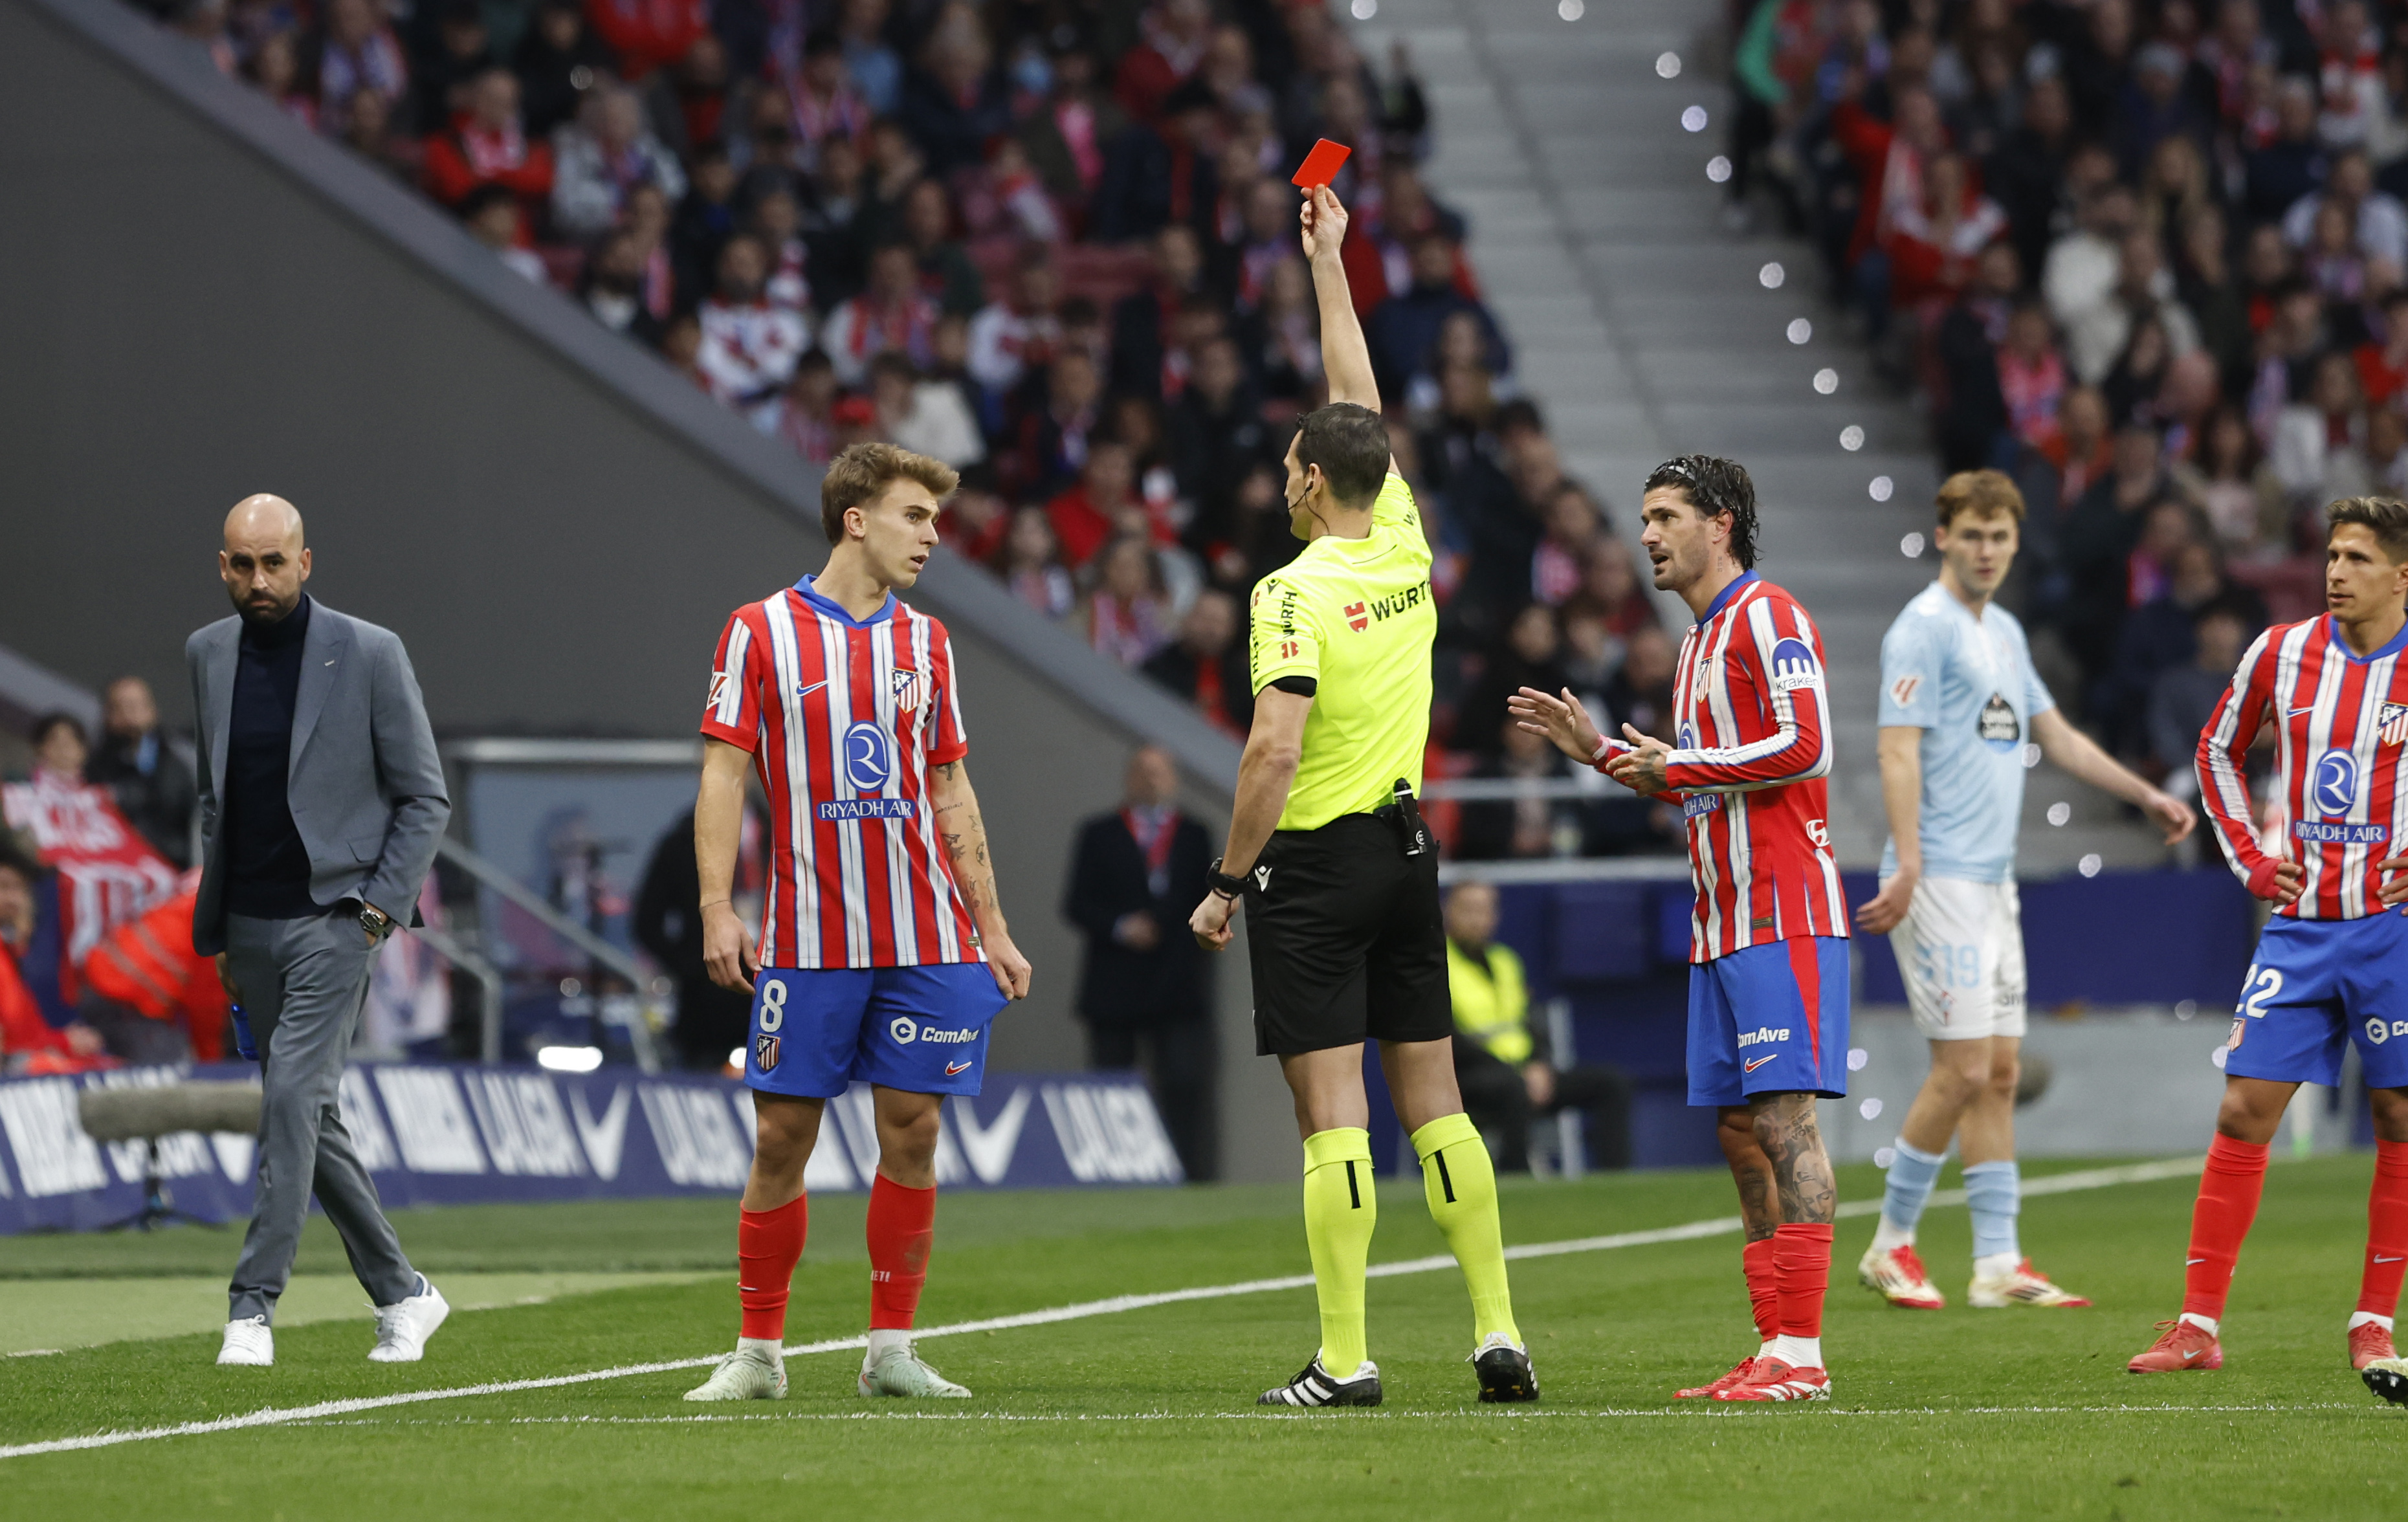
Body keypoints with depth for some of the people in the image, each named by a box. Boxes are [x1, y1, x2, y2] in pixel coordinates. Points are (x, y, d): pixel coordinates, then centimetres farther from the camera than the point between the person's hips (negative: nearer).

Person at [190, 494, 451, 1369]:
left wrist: (379, 909, -10)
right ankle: (402, 1294, 22)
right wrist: (216, 932, 15)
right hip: (251, 926, 6)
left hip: (334, 915, -6)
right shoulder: (208, 654, 8)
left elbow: (425, 799, -1)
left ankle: (254, 1304, -18)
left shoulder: (369, 654, -6)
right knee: (308, 1116, 9)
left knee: (293, 1096, -18)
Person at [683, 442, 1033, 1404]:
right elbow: (723, 775, -1)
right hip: (808, 942, -3)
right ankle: (758, 1352, 7)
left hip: (925, 938, 3)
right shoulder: (763, 631, 0)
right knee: (782, 1136, -2)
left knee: (911, 1133, 0)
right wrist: (718, 910, -11)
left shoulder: (925, 641, 12)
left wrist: (991, 927, 13)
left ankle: (891, 1350, 7)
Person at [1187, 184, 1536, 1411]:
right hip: (1406, 849, 6)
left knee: (1333, 1112, -7)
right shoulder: (1405, 553, 5)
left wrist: (1227, 882, -13)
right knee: (1434, 1099, 9)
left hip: (1314, 861, -6)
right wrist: (1329, 263, 26)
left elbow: (1275, 750, -21)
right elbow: (1363, 409, 19)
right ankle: (1498, 1334, 4)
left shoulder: (1295, 592, -14)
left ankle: (1345, 1357, -8)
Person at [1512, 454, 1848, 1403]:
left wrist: (1677, 765, -13)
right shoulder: (1702, 640, 21)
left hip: (1783, 915, -10)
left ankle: (1801, 1352, -15)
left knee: (1782, 1116, -12)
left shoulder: (1765, 615, -8)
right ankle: (1776, 1347, 7)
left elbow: (1806, 747, -19)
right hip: (1721, 924, 10)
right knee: (1738, 1131, 6)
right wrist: (1598, 749, 19)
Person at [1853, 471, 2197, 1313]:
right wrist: (1908, 868, -26)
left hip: (1993, 880, 9)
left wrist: (2146, 795, 30)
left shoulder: (2004, 634, 17)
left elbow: (2055, 735, 28)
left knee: (2000, 1071, 5)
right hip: (1940, 879, -9)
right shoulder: (1924, 629, -9)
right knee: (1963, 1069, -10)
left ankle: (1998, 1264, 5)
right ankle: (1892, 1245, 2)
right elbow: (1900, 749, -17)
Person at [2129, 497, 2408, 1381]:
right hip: (2300, 924, 2)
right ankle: (2198, 1325, -1)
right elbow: (2219, 752, 18)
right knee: (2243, 1111, -3)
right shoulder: (2281, 654, 2)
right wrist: (2250, 859, 8)